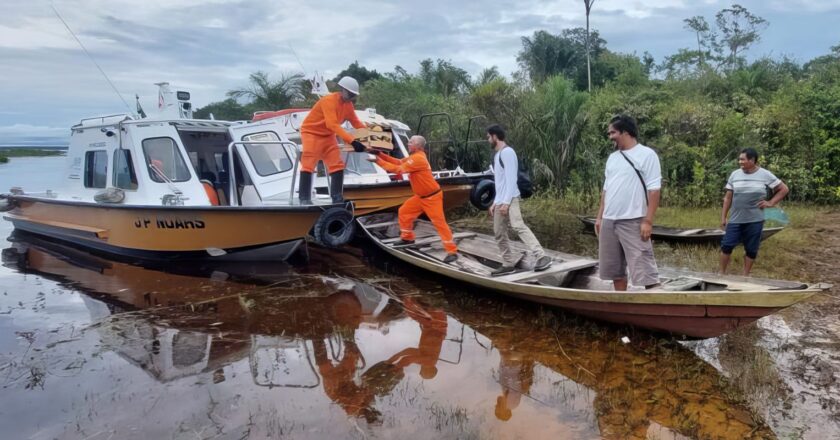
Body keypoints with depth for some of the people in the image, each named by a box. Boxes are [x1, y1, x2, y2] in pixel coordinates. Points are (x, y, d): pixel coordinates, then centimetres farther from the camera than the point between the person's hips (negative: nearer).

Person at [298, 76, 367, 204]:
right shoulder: (329, 101, -28)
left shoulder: (348, 104, -2)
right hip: (311, 133, -8)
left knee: (337, 165, -1)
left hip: (328, 136, 8)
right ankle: (304, 199, -10)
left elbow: (356, 122, 4)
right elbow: (333, 124, -40)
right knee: (308, 165, -12)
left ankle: (337, 198, 0)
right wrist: (352, 141, -47)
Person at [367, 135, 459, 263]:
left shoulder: (418, 158, -24)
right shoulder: (414, 156, 9)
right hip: (421, 196, 10)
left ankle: (452, 252, -8)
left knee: (439, 222, -10)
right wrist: (380, 155, 0)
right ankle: (407, 238, 31)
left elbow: (398, 169, -24)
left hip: (432, 197, -10)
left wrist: (378, 161, -20)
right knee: (404, 211, 15)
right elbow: (398, 162, 8)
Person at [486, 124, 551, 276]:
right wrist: (495, 202, 23)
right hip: (500, 201, 10)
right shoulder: (497, 154, 20)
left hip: (509, 200, -10)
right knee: (499, 233, 8)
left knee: (519, 226, -23)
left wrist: (506, 202, -22)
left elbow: (511, 179, -17)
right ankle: (509, 264, 14)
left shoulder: (507, 152, -10)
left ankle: (541, 257, -28)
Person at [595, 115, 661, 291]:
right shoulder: (612, 157, 16)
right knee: (614, 269, 13)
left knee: (643, 268, -8)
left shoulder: (647, 155, -5)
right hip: (609, 221, 7)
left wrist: (648, 221, -17)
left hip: (633, 222, -7)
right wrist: (600, 217, 15)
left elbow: (654, 190, -11)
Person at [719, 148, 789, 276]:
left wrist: (771, 203, -2)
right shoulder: (735, 175, 2)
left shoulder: (765, 175, -3)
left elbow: (784, 189, 7)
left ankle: (746, 275, 20)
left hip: (755, 220, -1)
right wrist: (723, 217, 3)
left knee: (751, 249, 7)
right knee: (726, 246, -2)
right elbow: (728, 198, 5)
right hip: (735, 219, 1)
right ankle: (722, 273, 11)